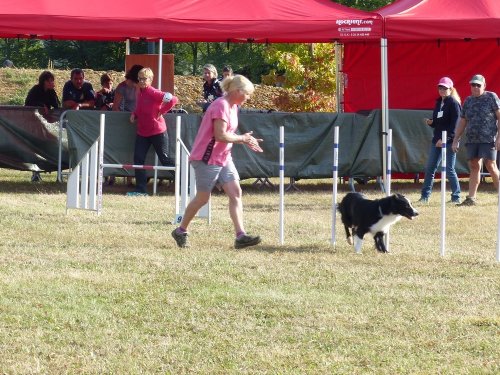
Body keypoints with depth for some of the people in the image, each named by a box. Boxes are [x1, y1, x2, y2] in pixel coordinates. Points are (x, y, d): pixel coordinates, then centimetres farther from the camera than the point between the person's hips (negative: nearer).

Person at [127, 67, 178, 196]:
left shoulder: (153, 93, -16)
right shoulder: (140, 93, 7)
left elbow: (173, 99, -25)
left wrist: (161, 111, -18)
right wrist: (134, 114, 3)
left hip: (157, 131, -7)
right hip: (142, 132, 7)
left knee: (164, 159, 0)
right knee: (138, 159, 0)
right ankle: (140, 189, 4)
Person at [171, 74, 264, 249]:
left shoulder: (232, 107, 12)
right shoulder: (221, 106, -19)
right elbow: (220, 135, -25)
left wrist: (246, 140, 5)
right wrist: (242, 139, -13)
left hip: (223, 158, 9)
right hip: (207, 158, -9)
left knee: (236, 192, -5)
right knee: (203, 198, 1)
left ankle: (241, 236, -12)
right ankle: (180, 231, 19)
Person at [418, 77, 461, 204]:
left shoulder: (453, 103, -8)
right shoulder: (439, 103, 15)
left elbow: (454, 124, -15)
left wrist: (445, 139, -21)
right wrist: (431, 122, -1)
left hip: (449, 141, -8)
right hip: (437, 140, 8)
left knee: (449, 170, -4)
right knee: (430, 168, 6)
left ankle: (456, 197, 6)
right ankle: (425, 196, 11)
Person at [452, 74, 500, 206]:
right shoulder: (468, 101, 16)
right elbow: (462, 122, 21)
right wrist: (456, 140, 16)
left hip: (488, 139, -5)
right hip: (472, 140, 5)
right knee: (474, 167, 3)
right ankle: (471, 198, 2)